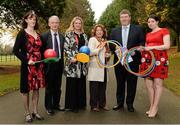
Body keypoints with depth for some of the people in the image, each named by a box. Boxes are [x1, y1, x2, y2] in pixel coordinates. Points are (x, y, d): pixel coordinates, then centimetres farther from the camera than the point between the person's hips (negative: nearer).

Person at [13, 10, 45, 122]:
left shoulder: (38, 35, 12)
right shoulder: (22, 33, -4)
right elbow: (16, 50, -10)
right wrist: (26, 60, -18)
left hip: (39, 66, 5)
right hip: (27, 66, -5)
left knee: (36, 88, 10)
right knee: (26, 89, 5)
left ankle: (35, 111, 22)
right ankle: (28, 113, 18)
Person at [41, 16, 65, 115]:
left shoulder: (62, 37, 8)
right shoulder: (44, 36, -5)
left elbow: (63, 50, 9)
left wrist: (62, 63, 3)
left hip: (59, 64, 4)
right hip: (49, 64, -4)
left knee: (58, 87, 13)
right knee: (49, 87, 7)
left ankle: (56, 105, 28)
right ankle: (49, 107, 20)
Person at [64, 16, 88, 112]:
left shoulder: (84, 35, 15)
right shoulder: (69, 34, -1)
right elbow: (66, 48, -7)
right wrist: (71, 58, -17)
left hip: (82, 63, 5)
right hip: (72, 63, -5)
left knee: (81, 84, 10)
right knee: (72, 84, 0)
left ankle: (81, 103, 22)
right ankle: (71, 105, 12)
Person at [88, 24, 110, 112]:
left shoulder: (104, 41, 20)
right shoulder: (92, 39, -2)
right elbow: (90, 52, -15)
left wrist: (107, 55, 9)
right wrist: (100, 48, -12)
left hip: (103, 66, 7)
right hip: (95, 67, -6)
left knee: (103, 86, 8)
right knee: (94, 86, -1)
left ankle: (102, 103, 20)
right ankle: (94, 105, 9)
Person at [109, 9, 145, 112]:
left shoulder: (138, 29, 3)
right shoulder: (115, 31, 11)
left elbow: (142, 43, -1)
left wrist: (135, 51, -15)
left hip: (132, 60, -2)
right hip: (119, 61, 2)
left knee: (132, 83, 6)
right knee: (120, 83, 12)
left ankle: (130, 104, 21)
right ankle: (120, 103, 25)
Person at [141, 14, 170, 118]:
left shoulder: (164, 31, 3)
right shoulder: (148, 34, 21)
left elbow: (167, 46, -7)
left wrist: (152, 47, -14)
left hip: (159, 59, -6)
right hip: (148, 59, 6)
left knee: (158, 84, -4)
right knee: (149, 83, 3)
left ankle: (155, 108, 3)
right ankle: (152, 106, 14)